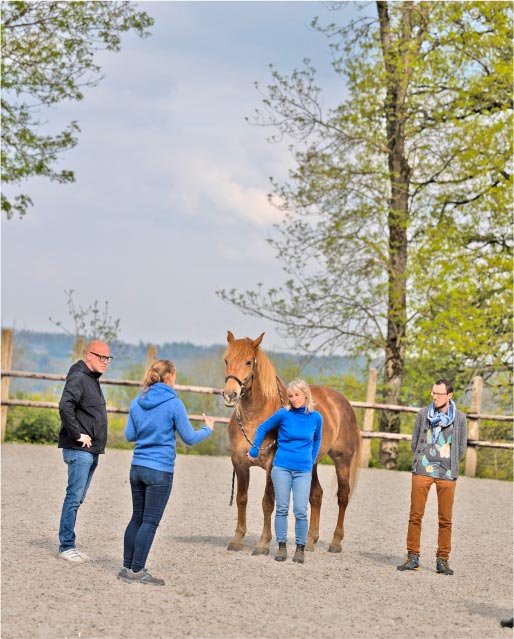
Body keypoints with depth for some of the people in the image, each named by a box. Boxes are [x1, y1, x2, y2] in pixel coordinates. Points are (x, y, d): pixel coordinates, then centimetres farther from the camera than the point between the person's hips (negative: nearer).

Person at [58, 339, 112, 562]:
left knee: (78, 498, 11)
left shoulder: (92, 379, 19)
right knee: (75, 497, -8)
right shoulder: (79, 377, -11)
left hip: (92, 451, 10)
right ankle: (66, 546, -4)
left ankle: (68, 544, 16)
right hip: (79, 451, -10)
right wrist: (78, 435, -22)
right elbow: (65, 406, -25)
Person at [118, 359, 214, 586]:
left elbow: (129, 435, 11)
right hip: (160, 470, -6)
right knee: (150, 521, 0)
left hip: (137, 468, 6)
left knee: (137, 518, 15)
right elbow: (189, 439, -6)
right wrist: (208, 429, 13)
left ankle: (127, 567, 18)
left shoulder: (137, 402, 5)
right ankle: (137, 571, 1)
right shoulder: (174, 404, -11)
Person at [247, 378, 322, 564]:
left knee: (301, 511, -4)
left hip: (303, 471, 1)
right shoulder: (283, 414, -6)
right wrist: (254, 452, 11)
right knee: (282, 509, 3)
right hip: (282, 468, 0)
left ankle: (300, 548, 9)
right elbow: (262, 428, 8)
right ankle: (282, 547, 13)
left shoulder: (316, 417, -1)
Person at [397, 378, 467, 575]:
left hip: (447, 475, 0)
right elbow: (415, 442, 11)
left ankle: (442, 560, 7)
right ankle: (413, 557, 4)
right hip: (422, 471, 0)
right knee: (415, 515, -2)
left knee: (445, 519, 0)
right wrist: (422, 462, 9)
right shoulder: (423, 414, 4)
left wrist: (449, 466, 7)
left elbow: (461, 448, 9)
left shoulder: (459, 417, 3)